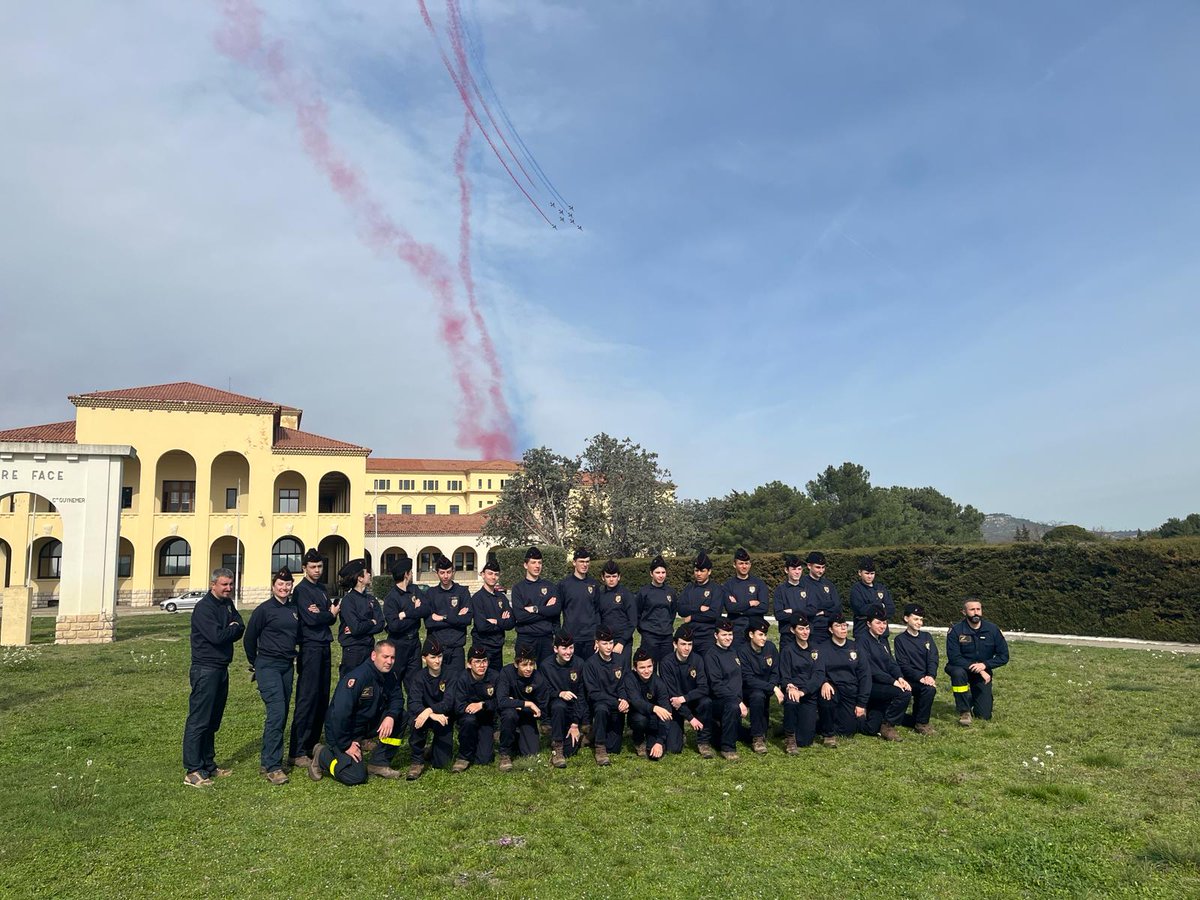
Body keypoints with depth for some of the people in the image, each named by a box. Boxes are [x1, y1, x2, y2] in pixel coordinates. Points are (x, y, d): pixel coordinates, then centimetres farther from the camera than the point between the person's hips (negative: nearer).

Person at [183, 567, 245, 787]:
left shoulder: (228, 604, 12)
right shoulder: (204, 607, -14)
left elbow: (240, 629, 5)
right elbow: (217, 636, -22)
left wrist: (232, 628, -14)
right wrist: (232, 629, -6)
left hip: (221, 669, 9)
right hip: (205, 669, -9)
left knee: (213, 721, 14)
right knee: (198, 721, -5)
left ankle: (208, 765, 21)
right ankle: (192, 771, -2)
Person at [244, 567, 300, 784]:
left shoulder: (294, 609, 9)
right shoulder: (264, 609, -7)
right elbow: (249, 639, 1)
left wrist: (291, 655, 13)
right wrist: (256, 663, 10)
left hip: (287, 666, 6)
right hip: (268, 666, -6)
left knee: (282, 714, 8)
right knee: (276, 712, -16)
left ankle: (268, 758, 20)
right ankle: (271, 766, -12)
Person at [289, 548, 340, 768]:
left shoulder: (321, 588, 17)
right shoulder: (301, 590, -7)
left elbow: (332, 617, 10)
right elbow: (311, 619, -17)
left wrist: (322, 613, -11)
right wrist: (330, 613, 0)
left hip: (324, 647, 8)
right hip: (310, 648, -8)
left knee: (322, 698, 10)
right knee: (307, 698, -7)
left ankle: (312, 744, 19)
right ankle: (298, 752, -3)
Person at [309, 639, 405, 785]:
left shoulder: (389, 676, -3)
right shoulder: (357, 677, -28)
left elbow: (397, 698, 1)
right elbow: (339, 714, -30)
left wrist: (391, 716, -22)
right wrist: (346, 745, -23)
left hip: (367, 726, 8)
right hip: (341, 731, -7)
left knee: (399, 716, -11)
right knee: (356, 776, -19)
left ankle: (379, 763, -1)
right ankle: (322, 754, 7)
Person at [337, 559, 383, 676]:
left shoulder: (371, 599, 7)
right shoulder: (348, 600, -10)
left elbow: (380, 625, 0)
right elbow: (356, 627, -19)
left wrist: (361, 627, -13)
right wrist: (371, 623, -3)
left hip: (369, 648, 6)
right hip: (353, 649, -6)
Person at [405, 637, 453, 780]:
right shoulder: (418, 677, -10)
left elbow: (449, 701, -24)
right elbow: (413, 703, -26)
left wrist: (430, 710, -42)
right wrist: (434, 715, -43)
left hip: (444, 718, 0)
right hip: (425, 715, 0)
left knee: (441, 763, -9)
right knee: (416, 721, -35)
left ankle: (440, 748, 27)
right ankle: (417, 761, -14)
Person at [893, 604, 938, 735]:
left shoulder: (927, 637, 13)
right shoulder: (900, 640, 0)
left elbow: (933, 660, 1)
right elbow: (904, 665, -8)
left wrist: (931, 676, -18)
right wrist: (920, 678, -22)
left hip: (926, 679, 5)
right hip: (910, 680, -5)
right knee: (929, 688, -29)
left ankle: (919, 722, 5)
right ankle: (922, 723, -12)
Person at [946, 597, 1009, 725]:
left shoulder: (992, 630, -9)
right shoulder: (956, 631, -17)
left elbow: (1004, 656, -7)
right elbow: (954, 657, -21)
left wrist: (985, 665, -23)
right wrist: (976, 668, -29)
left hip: (983, 673, 2)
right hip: (962, 668, -2)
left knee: (985, 715, -3)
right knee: (958, 673, -39)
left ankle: (972, 699, 33)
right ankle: (964, 711, -19)